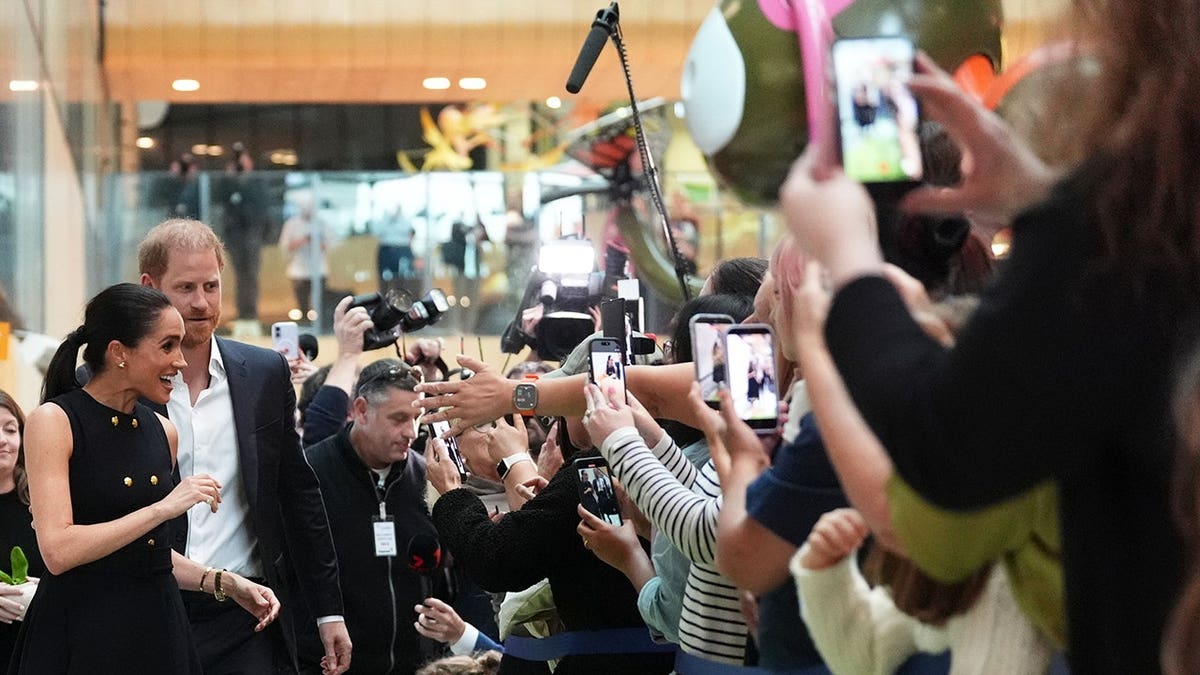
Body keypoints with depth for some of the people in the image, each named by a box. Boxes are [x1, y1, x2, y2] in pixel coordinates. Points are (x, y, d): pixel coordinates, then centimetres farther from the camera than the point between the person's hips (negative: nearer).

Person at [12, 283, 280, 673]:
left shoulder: (163, 432, 9)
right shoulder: (53, 421, -9)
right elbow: (58, 551, -19)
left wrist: (224, 583, 9)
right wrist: (163, 508, -18)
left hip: (158, 628, 6)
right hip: (81, 636, -6)